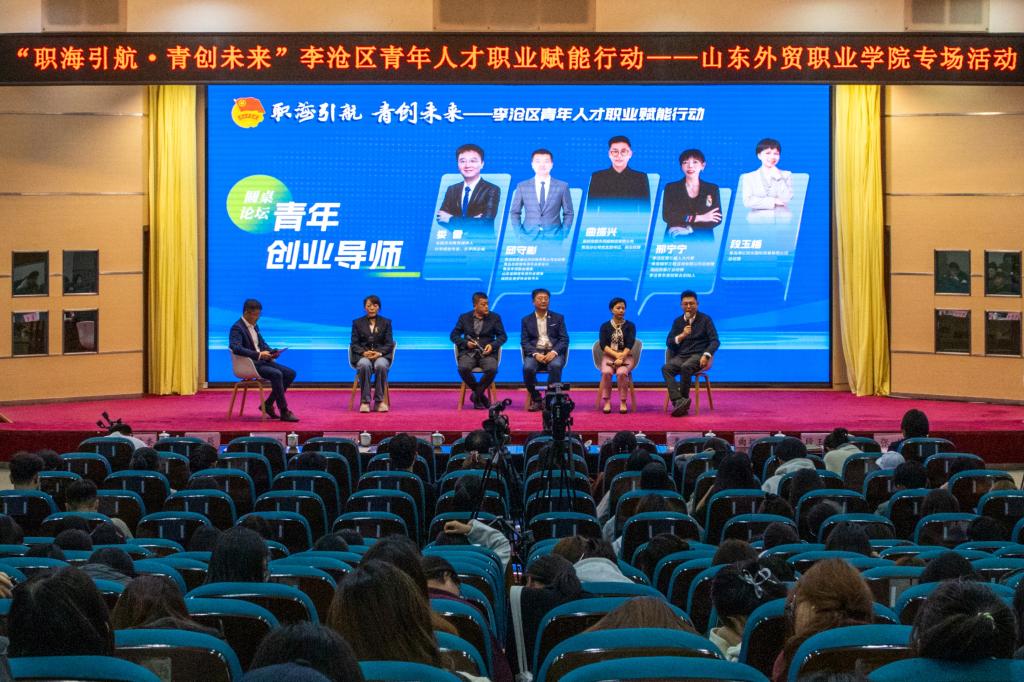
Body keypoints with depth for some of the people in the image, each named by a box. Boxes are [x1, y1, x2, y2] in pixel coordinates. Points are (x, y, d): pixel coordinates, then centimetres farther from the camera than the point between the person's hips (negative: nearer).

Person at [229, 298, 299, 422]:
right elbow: (236, 348, -27)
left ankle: (268, 404, 3)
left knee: (291, 373, -4)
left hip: (261, 361, 9)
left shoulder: (254, 326, 16)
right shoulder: (237, 328, -12)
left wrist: (273, 352, 1)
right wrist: (259, 354, -29)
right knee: (276, 374, -31)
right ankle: (284, 412, -24)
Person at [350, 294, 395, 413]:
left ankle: (379, 401, -32)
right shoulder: (357, 323, 15)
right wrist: (364, 352, -14)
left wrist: (379, 352, -14)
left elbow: (389, 343, 6)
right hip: (362, 356, 0)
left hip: (381, 355, 0)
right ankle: (364, 402, -38)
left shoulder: (386, 322, 15)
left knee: (381, 365, -38)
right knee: (365, 365, -38)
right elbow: (354, 344, 7)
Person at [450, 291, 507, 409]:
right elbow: (453, 335, 11)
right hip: (468, 352, 0)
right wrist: (465, 343, -8)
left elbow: (503, 336, 9)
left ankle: (476, 395, -11)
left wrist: (492, 345, -10)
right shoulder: (464, 317, 12)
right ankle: (480, 395, -10)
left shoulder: (495, 317, 11)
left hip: (487, 352, 0)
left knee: (492, 369, -34)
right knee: (463, 368, -33)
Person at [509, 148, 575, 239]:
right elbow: (515, 213, 11)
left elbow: (568, 213, 9)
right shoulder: (522, 187, 7)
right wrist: (519, 234, -1)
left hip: (554, 238, 0)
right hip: (529, 238, 0)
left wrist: (563, 235, -2)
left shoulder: (562, 186, 6)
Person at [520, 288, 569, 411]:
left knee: (555, 366, -36)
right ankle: (536, 400, -15)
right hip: (535, 352, 1)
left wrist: (554, 352, -14)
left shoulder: (558, 318, 14)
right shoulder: (526, 320, 14)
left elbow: (564, 339, 5)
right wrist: (535, 354, -15)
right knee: (527, 368, -32)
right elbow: (524, 342, 5)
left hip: (553, 352, 0)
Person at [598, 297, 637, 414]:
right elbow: (603, 345, -3)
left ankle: (623, 402, -22)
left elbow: (630, 344, -4)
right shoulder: (605, 326, 9)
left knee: (622, 372, -33)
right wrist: (616, 355, -17)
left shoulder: (630, 326, 8)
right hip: (609, 356, 1)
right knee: (606, 372, -33)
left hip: (626, 356, -1)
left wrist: (621, 357, -19)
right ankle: (606, 402, -22)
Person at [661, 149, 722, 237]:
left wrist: (688, 228, -10)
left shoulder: (712, 189, 11)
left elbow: (717, 219, 2)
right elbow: (667, 216, -3)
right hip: (675, 237, 0)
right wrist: (699, 218, -8)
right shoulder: (671, 188, 9)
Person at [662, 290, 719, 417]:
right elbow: (669, 342, 9)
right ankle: (679, 402, -40)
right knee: (666, 368, -28)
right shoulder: (678, 321, 16)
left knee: (686, 367, -37)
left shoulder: (705, 319, 5)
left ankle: (683, 400, -25)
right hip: (680, 356, 4)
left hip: (698, 355, -4)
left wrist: (706, 355, -18)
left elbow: (715, 341, -1)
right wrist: (682, 335, -10)